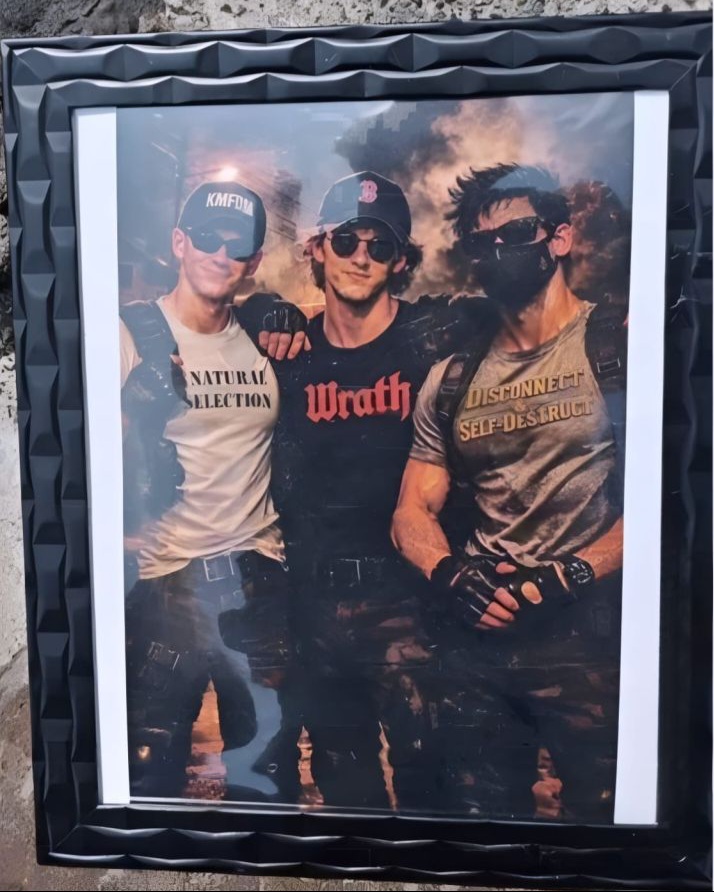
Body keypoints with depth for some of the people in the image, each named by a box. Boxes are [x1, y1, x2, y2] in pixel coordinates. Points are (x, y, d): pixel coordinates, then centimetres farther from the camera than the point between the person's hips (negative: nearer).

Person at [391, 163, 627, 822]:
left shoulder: (617, 350, -3)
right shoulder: (451, 381, 10)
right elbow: (415, 509, 9)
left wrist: (572, 576, -20)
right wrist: (447, 573, -10)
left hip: (589, 632, -4)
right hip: (478, 637, 5)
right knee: (479, 814, 18)